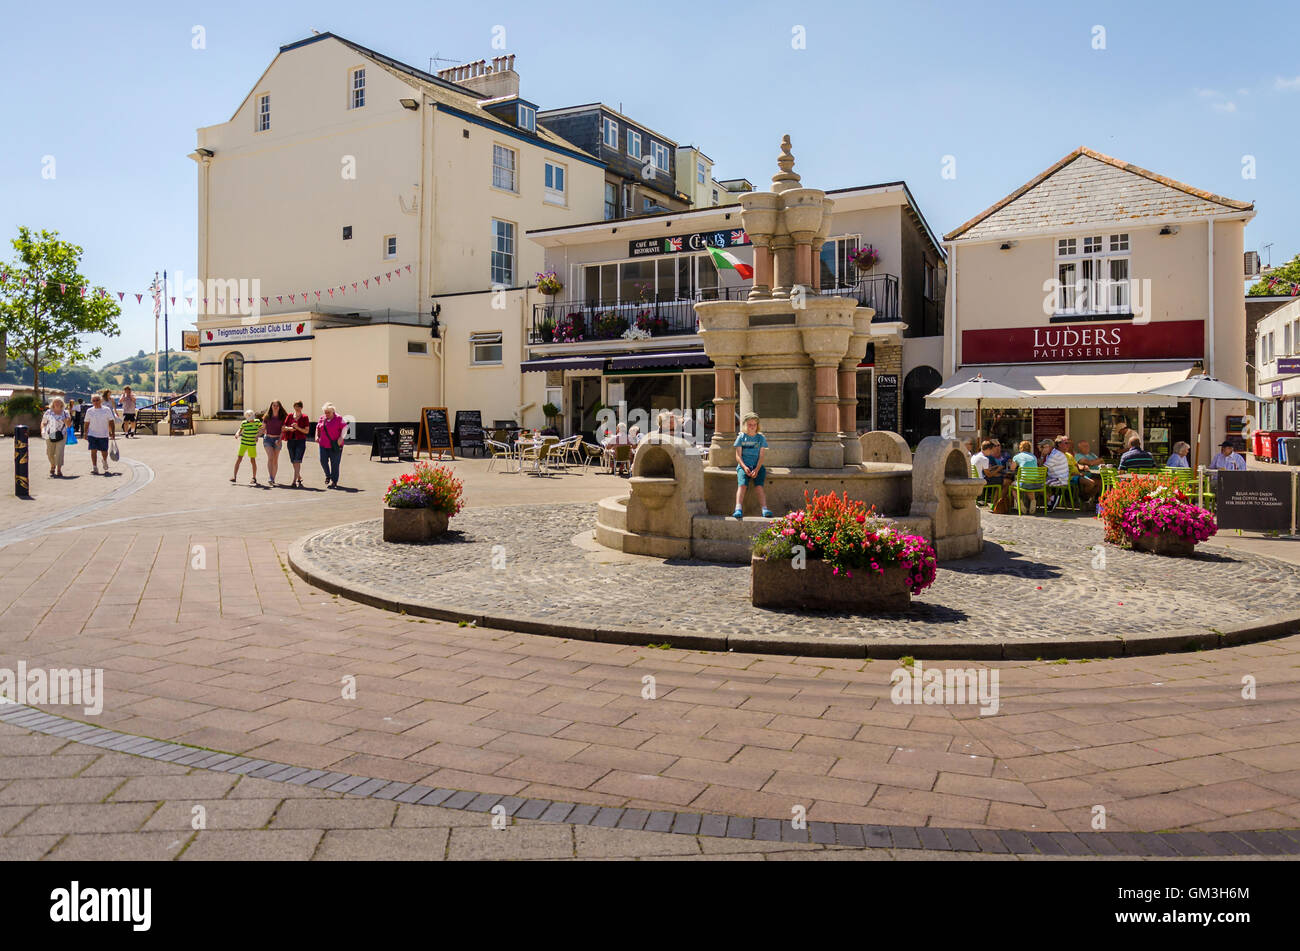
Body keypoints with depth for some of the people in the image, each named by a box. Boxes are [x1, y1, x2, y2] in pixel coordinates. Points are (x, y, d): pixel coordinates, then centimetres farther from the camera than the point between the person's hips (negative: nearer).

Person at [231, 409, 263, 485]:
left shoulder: (257, 421, -1)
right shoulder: (244, 423, -3)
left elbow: (261, 430, 4)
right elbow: (240, 430, 3)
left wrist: (257, 436, -12)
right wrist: (237, 434, -19)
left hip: (252, 444, 0)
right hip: (243, 443, 0)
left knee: (253, 460, 1)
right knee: (239, 459, -7)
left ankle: (254, 478, 14)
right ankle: (234, 476, -1)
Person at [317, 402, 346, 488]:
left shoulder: (338, 418, -6)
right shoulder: (322, 418, 9)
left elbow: (344, 427, -10)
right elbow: (318, 428, 22)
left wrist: (341, 437, -20)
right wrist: (317, 436, 9)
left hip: (335, 445, -4)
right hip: (323, 444, 5)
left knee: (334, 463, -1)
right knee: (323, 461, 1)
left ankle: (334, 482, 6)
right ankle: (328, 475, 28)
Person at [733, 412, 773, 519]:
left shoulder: (761, 438, 11)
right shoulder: (741, 437, 10)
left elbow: (762, 456, 4)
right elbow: (738, 455, 5)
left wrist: (757, 469, -12)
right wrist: (744, 467, -12)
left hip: (758, 466, 1)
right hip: (743, 465, -1)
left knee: (759, 486, -25)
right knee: (742, 485, -27)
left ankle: (764, 509, -36)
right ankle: (738, 510, -42)